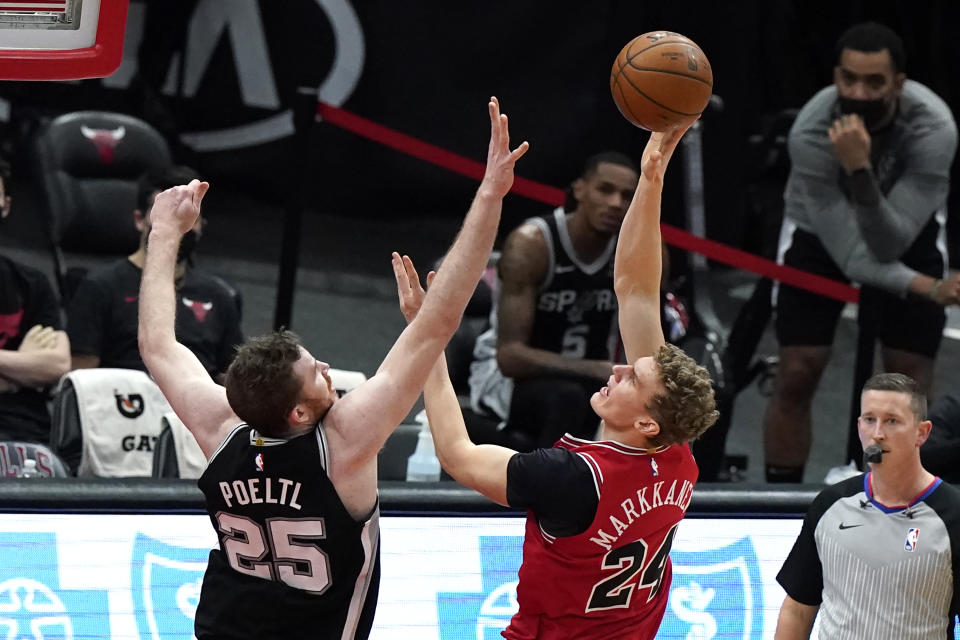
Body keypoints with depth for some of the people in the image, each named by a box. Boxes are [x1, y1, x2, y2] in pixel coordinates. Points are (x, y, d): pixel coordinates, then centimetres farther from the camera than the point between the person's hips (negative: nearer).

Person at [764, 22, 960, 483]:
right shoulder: (812, 132, -35)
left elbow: (888, 245, -39)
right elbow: (850, 254, -33)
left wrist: (861, 171, -52)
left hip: (907, 227, 0)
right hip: (822, 227, 0)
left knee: (910, 381, -7)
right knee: (796, 375, -8)